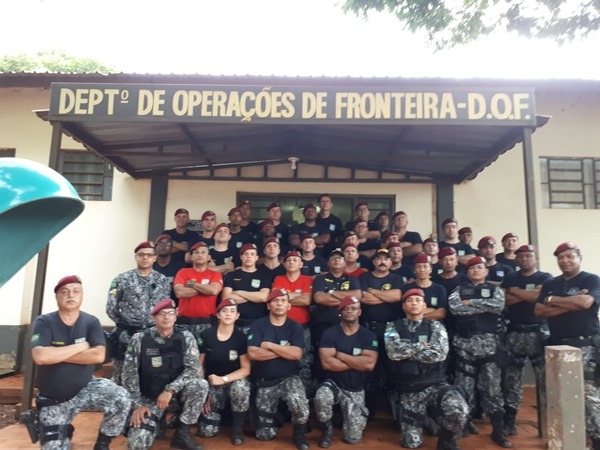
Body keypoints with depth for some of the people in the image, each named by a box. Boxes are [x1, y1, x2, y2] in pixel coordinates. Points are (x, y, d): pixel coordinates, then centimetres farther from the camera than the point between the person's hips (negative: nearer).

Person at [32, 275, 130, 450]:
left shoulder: (91, 322, -6)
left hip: (86, 388, 0)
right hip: (53, 400, 0)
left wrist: (57, 354, -20)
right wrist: (80, 346, -20)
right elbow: (40, 357, -27)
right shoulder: (44, 322, -10)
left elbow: (98, 356, -21)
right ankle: (65, 431, 37)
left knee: (121, 398, -27)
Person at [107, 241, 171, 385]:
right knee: (121, 375, 6)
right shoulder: (122, 280, -2)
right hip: (126, 335, -2)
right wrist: (124, 324, 4)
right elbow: (111, 309, -1)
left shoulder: (163, 281, 5)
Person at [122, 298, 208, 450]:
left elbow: (193, 369, -16)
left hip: (176, 391, 1)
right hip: (149, 397, -1)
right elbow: (129, 374, -7)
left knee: (200, 385, -29)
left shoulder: (185, 338, -8)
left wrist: (170, 389, -26)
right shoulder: (139, 339, -10)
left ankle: (182, 432, -9)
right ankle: (155, 423, 15)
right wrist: (137, 405, -13)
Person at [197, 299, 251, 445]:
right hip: (211, 384, 1)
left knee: (241, 386, -37)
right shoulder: (206, 335, -10)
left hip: (234, 381, 0)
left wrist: (223, 379, -25)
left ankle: (237, 427, -10)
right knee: (207, 431, -12)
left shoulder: (241, 338, -10)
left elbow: (246, 369, -12)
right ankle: (218, 406, 23)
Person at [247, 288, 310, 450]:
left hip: (289, 378, 0)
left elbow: (296, 354, -17)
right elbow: (252, 354, -18)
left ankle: (299, 434, 0)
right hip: (264, 382, 1)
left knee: (299, 404, -32)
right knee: (265, 434, 2)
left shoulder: (295, 327, -2)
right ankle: (273, 418, 38)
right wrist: (284, 350, -15)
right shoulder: (258, 325, -5)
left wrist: (269, 345, -14)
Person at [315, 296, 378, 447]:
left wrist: (340, 355, -17)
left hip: (356, 390, 1)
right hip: (334, 384, -1)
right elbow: (327, 363, -20)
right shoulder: (330, 333, -8)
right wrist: (357, 362, -14)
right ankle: (327, 428, -2)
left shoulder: (369, 336, -5)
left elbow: (369, 364, -19)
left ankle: (346, 418, 33)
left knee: (353, 439, -2)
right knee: (321, 398, -36)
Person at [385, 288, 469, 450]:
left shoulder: (435, 326, 3)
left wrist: (406, 352, -10)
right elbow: (393, 352, -15)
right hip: (409, 390, 1)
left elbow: (439, 354, -13)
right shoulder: (393, 327, 3)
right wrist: (422, 346, -8)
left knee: (459, 411, -30)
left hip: (436, 384, 0)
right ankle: (422, 416, 32)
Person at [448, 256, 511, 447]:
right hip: (465, 342, 1)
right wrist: (485, 307, -6)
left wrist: (470, 303, -7)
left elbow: (499, 305, -9)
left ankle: (498, 430, 8)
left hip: (490, 342, 0)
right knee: (464, 384, 3)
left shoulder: (494, 289, 12)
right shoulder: (459, 290, 12)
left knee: (492, 385, 0)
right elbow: (454, 308, -7)